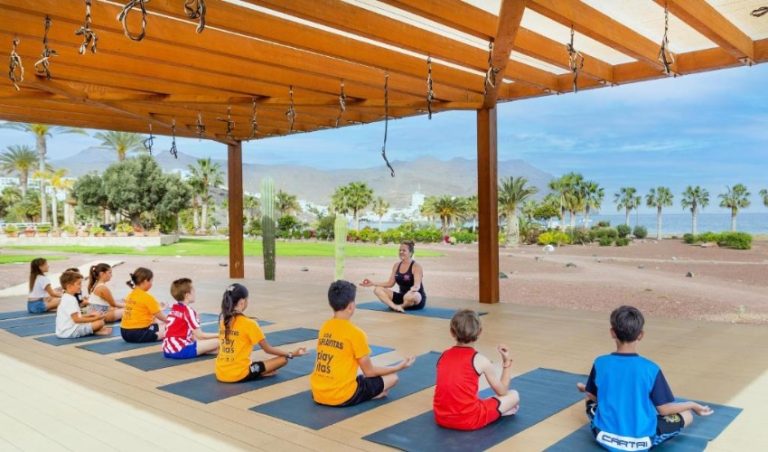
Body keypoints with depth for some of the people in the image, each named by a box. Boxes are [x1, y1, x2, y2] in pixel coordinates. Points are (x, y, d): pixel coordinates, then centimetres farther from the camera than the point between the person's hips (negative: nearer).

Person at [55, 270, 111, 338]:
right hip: (70, 332, -11)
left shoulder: (66, 298, 15)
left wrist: (91, 315, 13)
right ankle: (96, 331, 9)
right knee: (100, 322, -17)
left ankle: (95, 330, 4)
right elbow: (76, 319, -24)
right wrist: (94, 318, -19)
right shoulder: (71, 300, -19)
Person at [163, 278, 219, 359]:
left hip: (167, 350, 9)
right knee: (218, 341, -7)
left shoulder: (173, 309, 15)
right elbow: (200, 335, -6)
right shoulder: (189, 311, -9)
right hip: (180, 350, -9)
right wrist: (219, 335, 6)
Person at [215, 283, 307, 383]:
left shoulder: (223, 321, 5)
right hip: (239, 375, -6)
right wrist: (291, 354, 3)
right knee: (283, 359, -1)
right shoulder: (248, 323, -12)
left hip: (220, 374, 6)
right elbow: (268, 349, -5)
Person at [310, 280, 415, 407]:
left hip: (317, 394, 7)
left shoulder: (324, 327, 6)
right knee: (392, 378, 7)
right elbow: (369, 371, -4)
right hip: (342, 397, -6)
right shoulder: (355, 333, -13)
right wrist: (400, 366, 8)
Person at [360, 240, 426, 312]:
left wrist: (414, 289, -50)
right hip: (402, 296, 7)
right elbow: (390, 283, 11)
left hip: (418, 299, -7)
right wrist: (373, 283, 3)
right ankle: (395, 306, -35)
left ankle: (401, 306, -11)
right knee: (378, 290, -11)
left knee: (410, 296, -44)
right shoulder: (397, 266, 8)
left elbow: (417, 285, -25)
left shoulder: (416, 266, -12)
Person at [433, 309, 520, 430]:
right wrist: (507, 362, 18)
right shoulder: (481, 360, -3)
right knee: (514, 395, 11)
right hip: (469, 420, -4)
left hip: (441, 418, 4)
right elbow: (502, 392, 9)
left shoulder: (443, 356, 9)